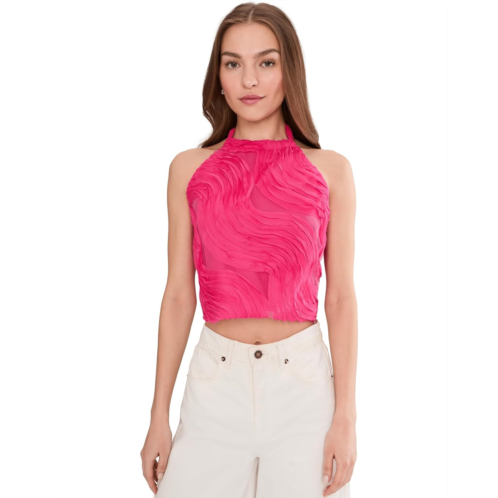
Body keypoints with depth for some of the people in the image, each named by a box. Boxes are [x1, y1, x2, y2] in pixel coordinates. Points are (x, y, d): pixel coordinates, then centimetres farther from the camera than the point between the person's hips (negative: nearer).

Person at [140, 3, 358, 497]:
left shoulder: (330, 171, 0)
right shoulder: (189, 169, 3)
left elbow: (341, 298, 0)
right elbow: (178, 296, 4)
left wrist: (346, 416, -4)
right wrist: (158, 417, 3)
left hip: (303, 380, 0)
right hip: (215, 380, 1)